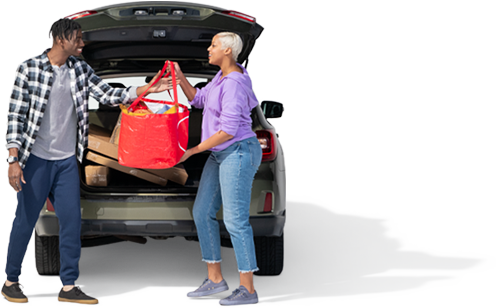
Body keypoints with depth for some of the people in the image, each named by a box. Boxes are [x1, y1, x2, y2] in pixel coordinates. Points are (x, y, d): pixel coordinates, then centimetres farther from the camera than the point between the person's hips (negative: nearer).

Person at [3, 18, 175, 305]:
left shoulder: (80, 69, 5)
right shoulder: (30, 68, -11)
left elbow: (108, 94, 2)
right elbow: (15, 115, -11)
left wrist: (147, 89, -10)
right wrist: (14, 160, -16)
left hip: (67, 161, 5)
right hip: (36, 159, -5)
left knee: (72, 221, 3)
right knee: (25, 220, 2)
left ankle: (69, 286, 10)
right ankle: (11, 282, 17)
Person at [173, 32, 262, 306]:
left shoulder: (234, 85, -23)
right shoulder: (225, 74, 10)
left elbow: (228, 130, -24)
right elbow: (199, 100, 18)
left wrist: (193, 151, -17)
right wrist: (180, 77, 4)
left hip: (238, 154, -10)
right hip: (222, 155, 10)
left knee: (235, 221, -7)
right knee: (202, 213, 9)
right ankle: (215, 279, 16)